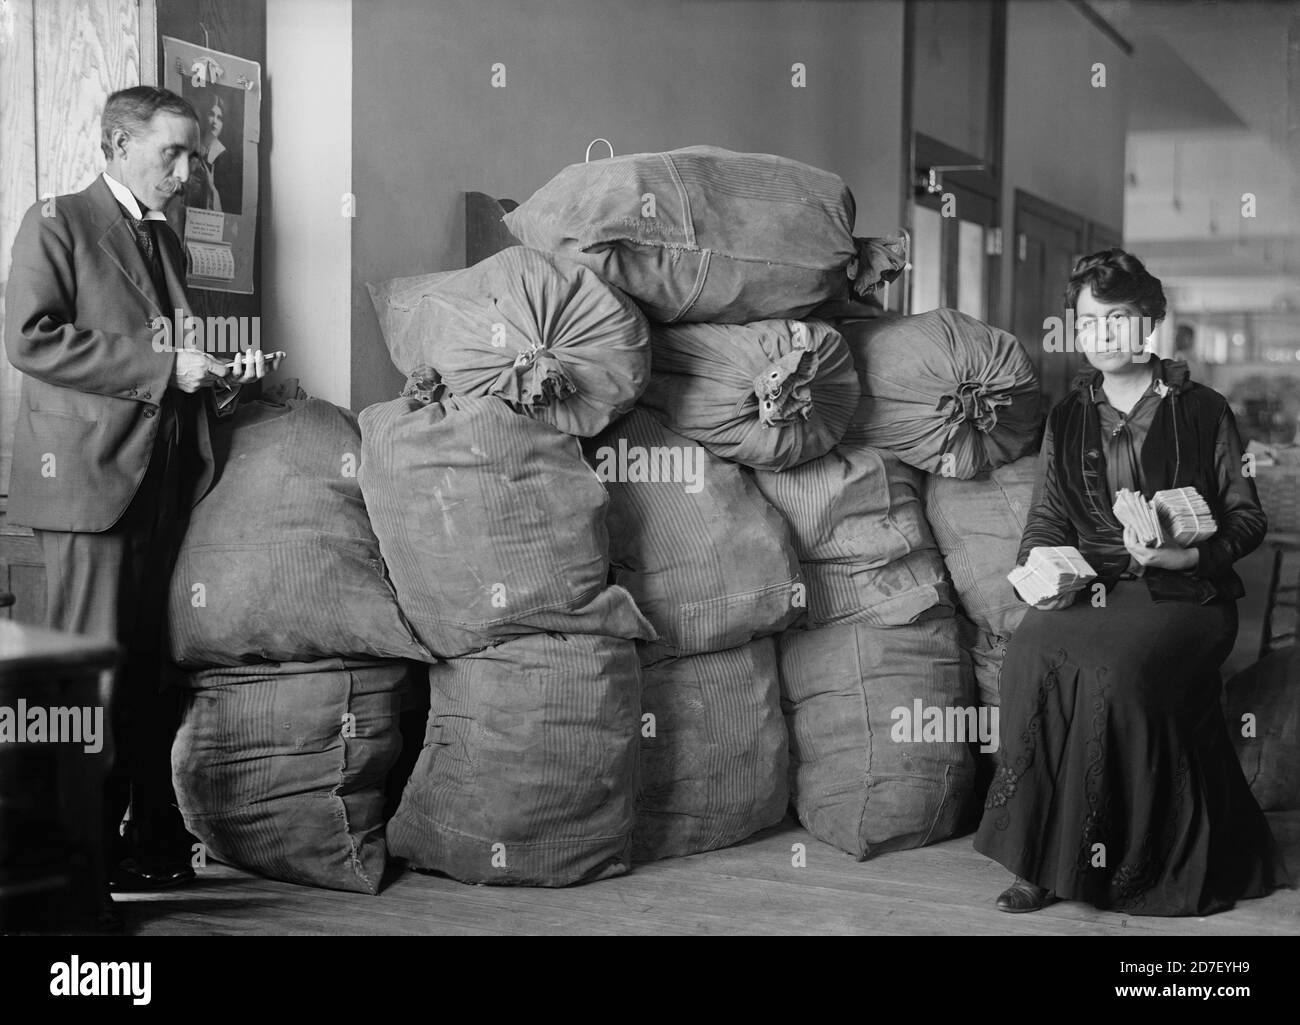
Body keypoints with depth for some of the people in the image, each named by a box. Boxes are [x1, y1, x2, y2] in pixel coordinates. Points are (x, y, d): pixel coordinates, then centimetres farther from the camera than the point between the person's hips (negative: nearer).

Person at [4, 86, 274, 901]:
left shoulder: (169, 243, 22)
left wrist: (221, 378, 7)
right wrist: (161, 367, -15)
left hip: (167, 478, 7)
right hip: (92, 475, -6)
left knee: (153, 669, 6)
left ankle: (158, 840, 10)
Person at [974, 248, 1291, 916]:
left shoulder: (1201, 411, 7)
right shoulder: (1067, 419, 17)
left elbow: (1247, 518, 7)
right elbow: (1046, 518, 19)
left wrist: (1186, 554, -13)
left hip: (1182, 592, -3)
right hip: (1087, 587, 3)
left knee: (1115, 670, -35)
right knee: (1030, 656, -30)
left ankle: (1133, 861, -18)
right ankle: (1043, 859, -23)